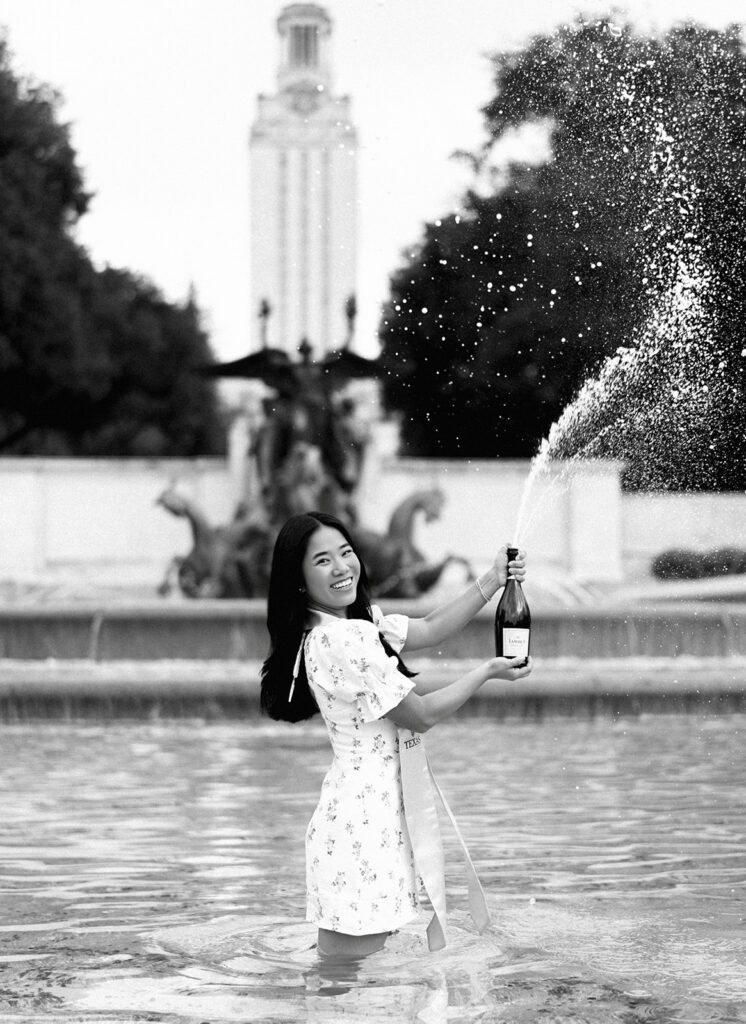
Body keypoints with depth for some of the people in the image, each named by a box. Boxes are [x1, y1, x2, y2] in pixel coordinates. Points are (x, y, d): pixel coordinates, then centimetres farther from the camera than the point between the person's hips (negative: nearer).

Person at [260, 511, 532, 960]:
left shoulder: (358, 620, 11)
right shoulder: (343, 638, -19)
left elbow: (430, 629, 20)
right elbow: (421, 715, -12)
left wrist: (492, 581, 11)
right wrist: (488, 671, 1)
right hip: (365, 816, -11)